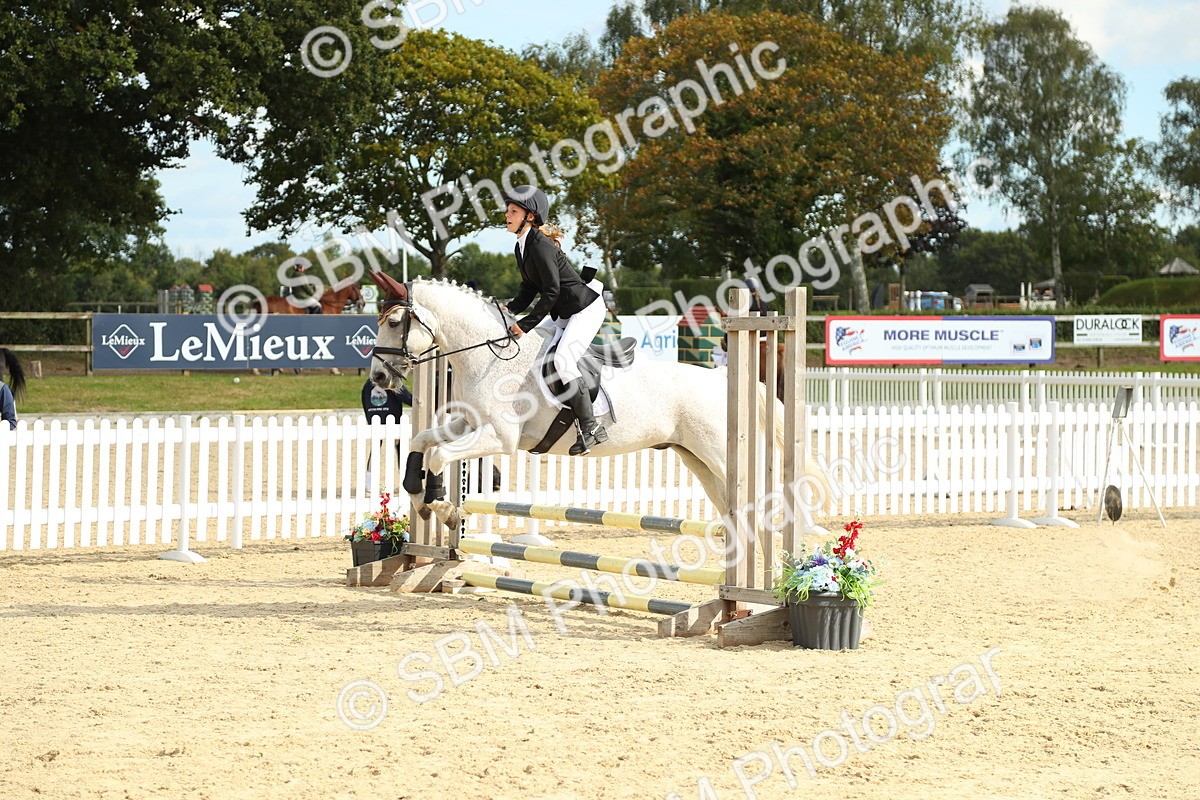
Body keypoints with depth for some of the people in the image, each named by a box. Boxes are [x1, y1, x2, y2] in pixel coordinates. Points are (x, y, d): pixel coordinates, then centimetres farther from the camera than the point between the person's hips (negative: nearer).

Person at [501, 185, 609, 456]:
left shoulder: (541, 246, -21)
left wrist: (526, 324, -24)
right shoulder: (521, 249, 9)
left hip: (586, 308, -11)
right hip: (562, 314, 11)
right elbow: (529, 289, 14)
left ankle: (591, 427, -22)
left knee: (563, 359, -25)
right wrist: (510, 309, -4)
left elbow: (551, 291, -24)